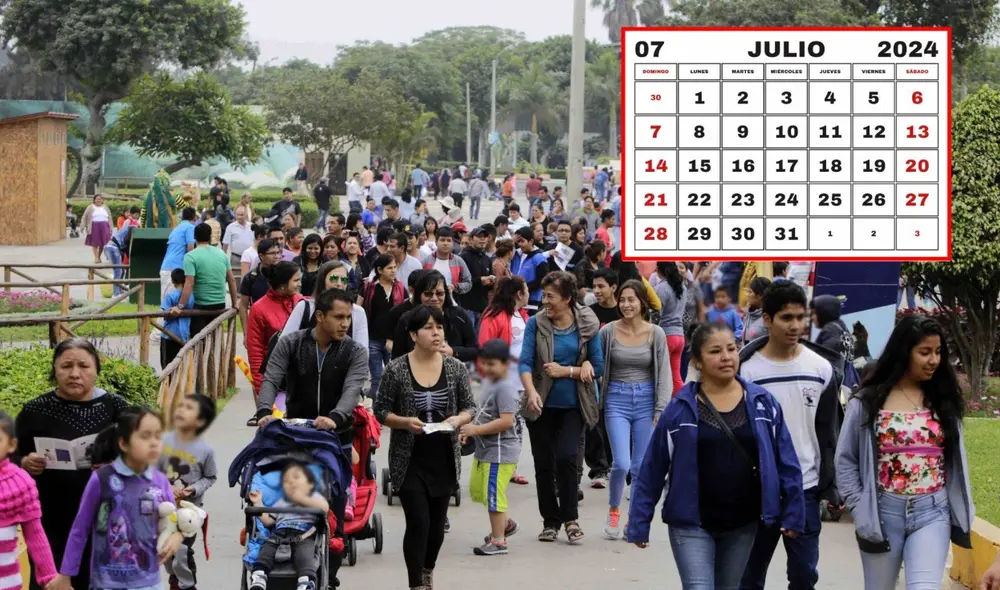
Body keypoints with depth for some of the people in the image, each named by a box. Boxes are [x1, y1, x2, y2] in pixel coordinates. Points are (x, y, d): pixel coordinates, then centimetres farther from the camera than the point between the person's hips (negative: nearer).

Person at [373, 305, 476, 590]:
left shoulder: (456, 368, 0)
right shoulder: (396, 369, -8)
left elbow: (469, 406, 6)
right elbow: (380, 409, -3)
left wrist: (458, 419, -16)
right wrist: (405, 422, -20)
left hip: (445, 458, 3)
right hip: (409, 460, -3)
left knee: (437, 522, 14)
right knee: (418, 522, -10)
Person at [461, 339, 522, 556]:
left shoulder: (505, 388, -20)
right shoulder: (488, 382, 10)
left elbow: (506, 421, -27)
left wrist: (477, 429, -25)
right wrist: (470, 430, 7)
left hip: (500, 451, -10)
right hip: (484, 449, 10)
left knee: (493, 494, -3)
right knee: (477, 490, 19)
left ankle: (498, 541, 7)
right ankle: (505, 523, 36)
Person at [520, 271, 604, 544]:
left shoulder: (587, 325, -4)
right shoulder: (536, 323, -5)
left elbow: (598, 367, -2)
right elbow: (525, 363, -12)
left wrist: (566, 371, -14)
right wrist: (532, 392, -28)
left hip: (573, 405, -1)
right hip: (542, 405, 1)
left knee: (566, 457, -15)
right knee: (543, 463, 6)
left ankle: (570, 517, 2)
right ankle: (550, 520, 20)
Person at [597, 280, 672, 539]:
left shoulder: (655, 334, -1)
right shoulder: (608, 332, -2)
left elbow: (664, 374, 0)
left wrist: (661, 410, -6)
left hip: (646, 400, 1)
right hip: (617, 400, -1)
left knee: (641, 466, 3)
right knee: (621, 463, -11)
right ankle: (613, 510, 14)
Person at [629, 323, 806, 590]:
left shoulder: (763, 403, -2)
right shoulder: (681, 408, -8)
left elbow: (786, 462, 3)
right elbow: (652, 469, -3)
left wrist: (792, 513, 1)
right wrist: (639, 523, -3)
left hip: (742, 524, 3)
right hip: (692, 523, -3)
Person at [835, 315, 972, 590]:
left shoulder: (944, 401, 6)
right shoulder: (867, 403, -2)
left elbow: (956, 461, 11)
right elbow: (846, 461, 2)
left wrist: (963, 513, 7)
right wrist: (860, 511, -6)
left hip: (932, 512, 1)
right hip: (883, 512, -1)